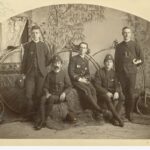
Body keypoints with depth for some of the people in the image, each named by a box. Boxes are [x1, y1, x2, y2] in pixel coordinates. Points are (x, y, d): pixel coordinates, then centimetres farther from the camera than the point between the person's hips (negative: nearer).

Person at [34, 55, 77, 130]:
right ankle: (42, 120, -26)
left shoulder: (64, 73, 1)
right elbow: (45, 86, 7)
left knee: (51, 99, -34)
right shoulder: (49, 74, 7)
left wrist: (64, 93, -16)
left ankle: (44, 120, -21)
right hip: (51, 94, 2)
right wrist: (47, 93, -14)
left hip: (60, 96, -2)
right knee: (42, 99, -29)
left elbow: (69, 86, 1)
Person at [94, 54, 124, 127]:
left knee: (122, 97, -27)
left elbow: (117, 84, 4)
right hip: (102, 92, -3)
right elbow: (97, 85, -8)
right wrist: (106, 92, -21)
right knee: (108, 98, -37)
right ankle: (118, 118, -31)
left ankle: (115, 119, -24)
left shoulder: (114, 72, 10)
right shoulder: (99, 72, -2)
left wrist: (117, 92, -19)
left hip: (112, 91, 4)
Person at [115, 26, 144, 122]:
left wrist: (136, 62, -8)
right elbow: (116, 61, 17)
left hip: (131, 72, -2)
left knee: (131, 94, -7)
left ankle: (130, 113, 3)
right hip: (121, 73, 2)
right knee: (124, 93, 3)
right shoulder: (119, 46, 13)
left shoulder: (135, 45, 6)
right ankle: (126, 113, 12)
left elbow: (141, 59, 9)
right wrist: (117, 72, 12)